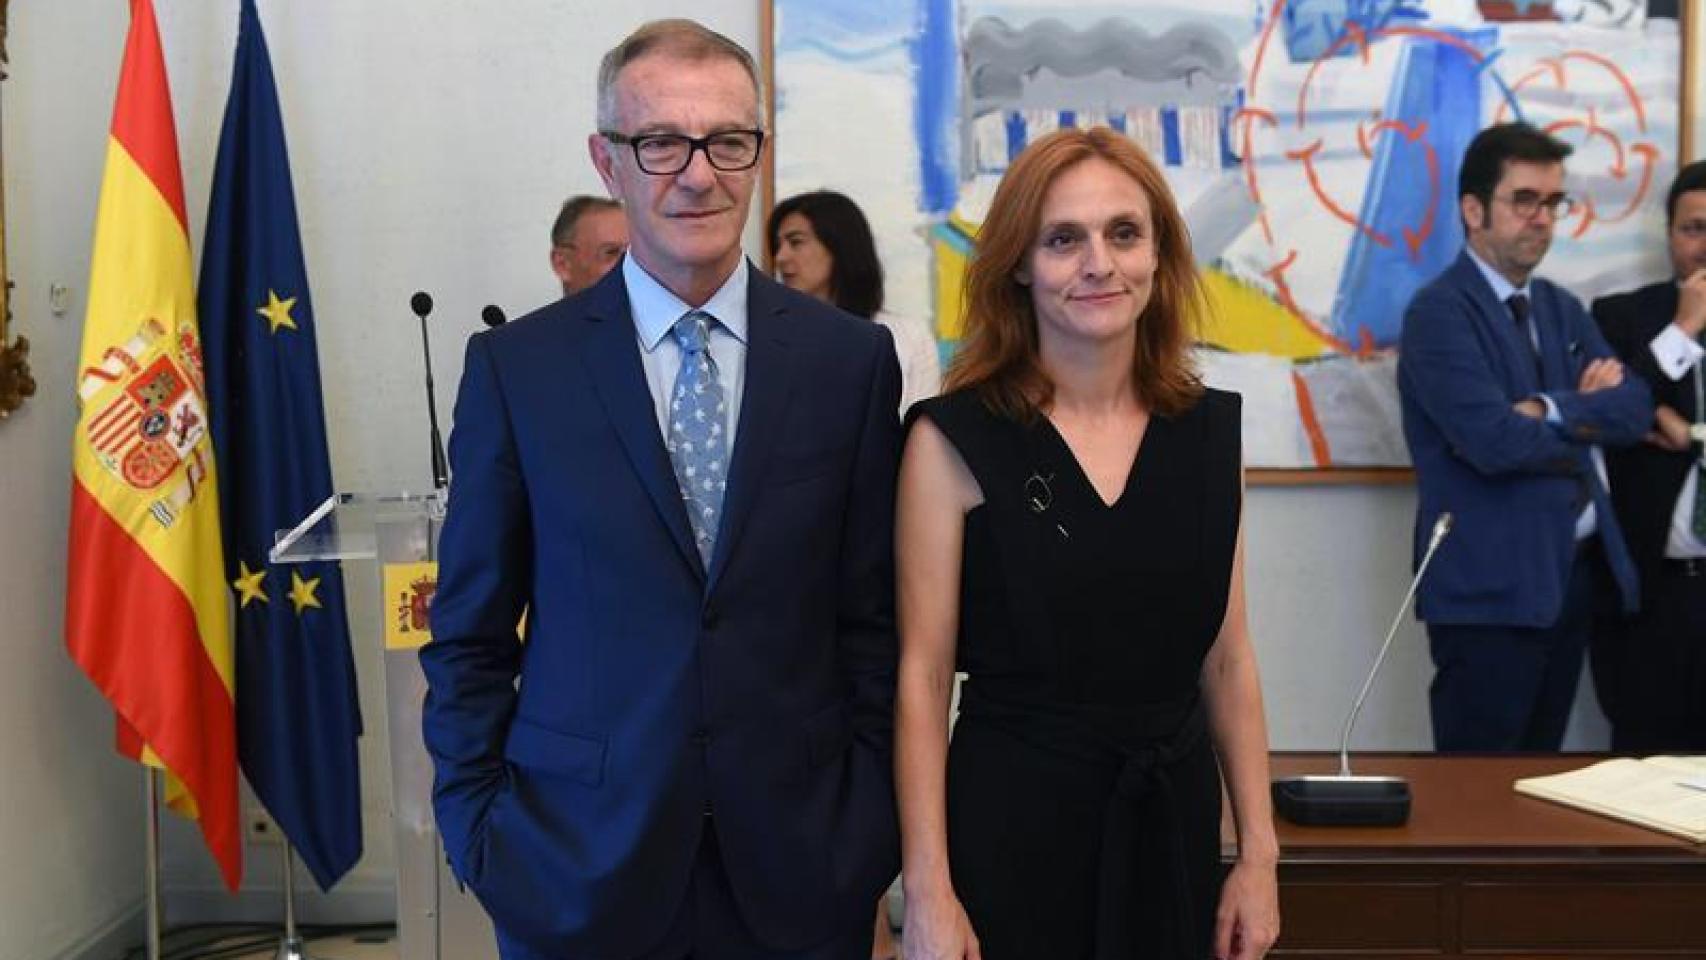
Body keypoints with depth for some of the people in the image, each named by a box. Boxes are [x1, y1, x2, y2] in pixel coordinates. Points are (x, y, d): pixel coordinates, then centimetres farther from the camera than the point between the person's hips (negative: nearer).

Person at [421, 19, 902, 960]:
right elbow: (470, 633, 3)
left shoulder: (851, 360, 0)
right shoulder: (516, 367, -2)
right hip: (579, 862, 0)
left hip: (799, 864, 1)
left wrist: (871, 829, 1)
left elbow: (874, 618, 3)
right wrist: (477, 831, -2)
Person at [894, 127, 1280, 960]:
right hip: (1011, 822, -4)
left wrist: (1259, 854, 4)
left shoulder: (1210, 428, 3)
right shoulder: (953, 438, -9)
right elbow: (922, 675, -9)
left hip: (1175, 827, 4)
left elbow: (1227, 659, 6)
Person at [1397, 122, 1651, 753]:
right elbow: (1493, 440, -22)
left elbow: (1635, 408, 4)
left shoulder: (1560, 308, 15)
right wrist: (1588, 421, -5)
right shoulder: (1440, 312, -11)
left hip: (1577, 572, 8)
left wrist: (1553, 410, -14)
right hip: (1493, 584, -8)